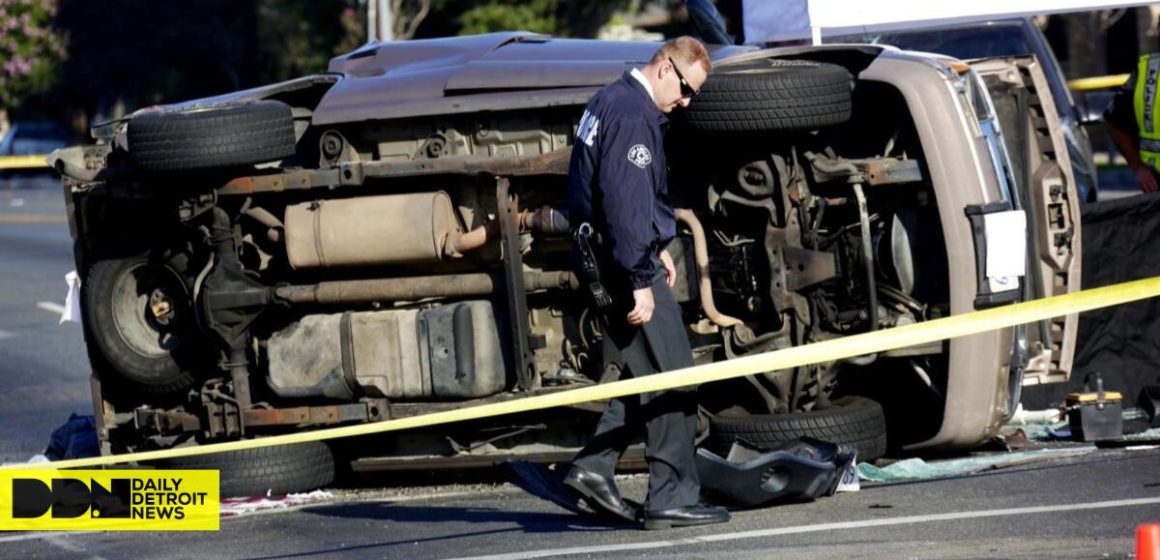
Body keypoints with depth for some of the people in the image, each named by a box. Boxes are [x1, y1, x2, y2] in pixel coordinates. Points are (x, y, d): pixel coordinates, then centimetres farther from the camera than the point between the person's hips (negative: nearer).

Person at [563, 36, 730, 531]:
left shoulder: (615, 101, 15)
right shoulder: (633, 114, -19)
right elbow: (626, 202, -25)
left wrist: (656, 248, 21)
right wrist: (640, 280, -24)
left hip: (606, 257, 10)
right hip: (625, 263, -10)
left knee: (645, 374, 16)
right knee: (672, 379, -5)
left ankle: (593, 468, 10)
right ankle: (672, 498, -4)